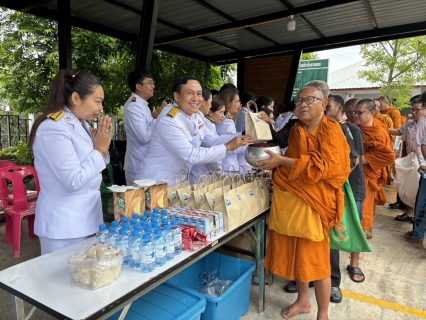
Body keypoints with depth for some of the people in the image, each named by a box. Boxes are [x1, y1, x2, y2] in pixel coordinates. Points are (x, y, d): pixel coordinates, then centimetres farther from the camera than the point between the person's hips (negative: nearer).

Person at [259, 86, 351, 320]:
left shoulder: (330, 129, -9)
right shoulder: (296, 130, 12)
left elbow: (324, 166, -21)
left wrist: (282, 161, -21)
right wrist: (274, 163, 6)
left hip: (314, 201, -6)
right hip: (290, 199, 7)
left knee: (315, 257, 4)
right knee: (296, 252, 15)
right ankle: (303, 300, 36)